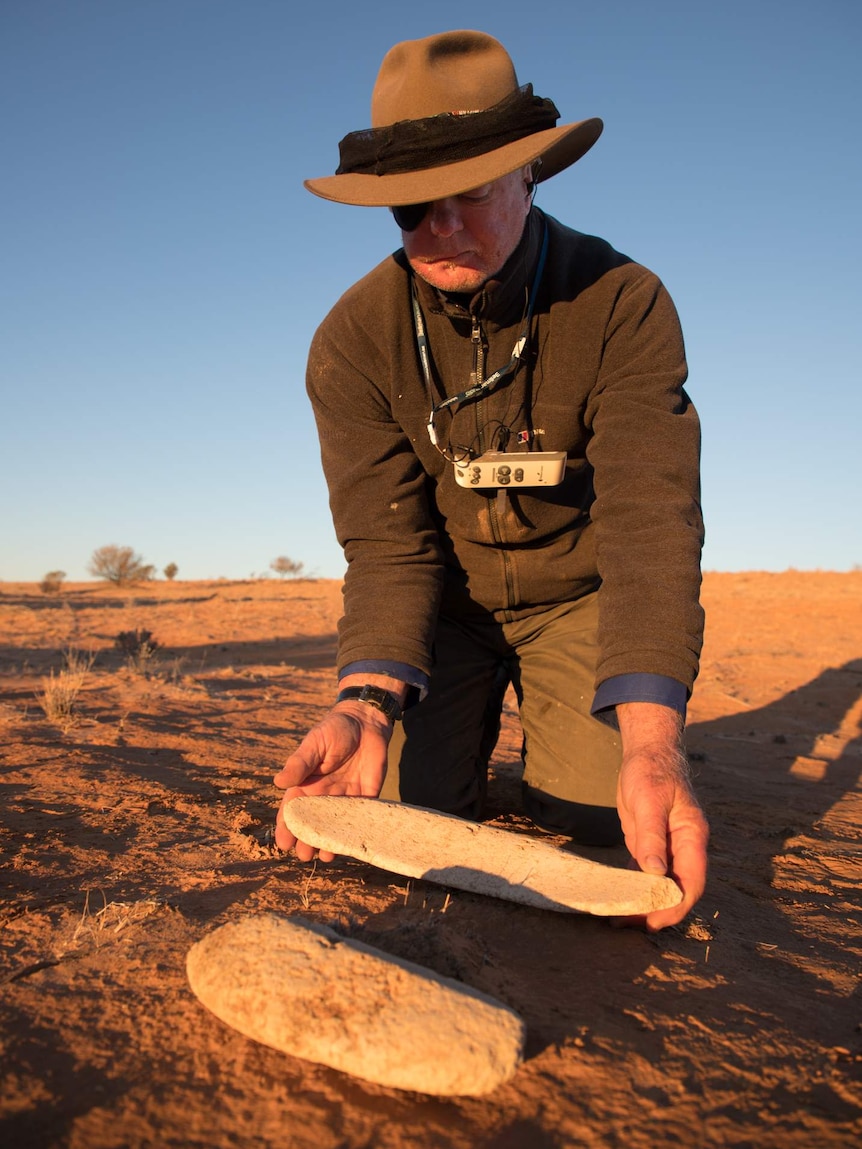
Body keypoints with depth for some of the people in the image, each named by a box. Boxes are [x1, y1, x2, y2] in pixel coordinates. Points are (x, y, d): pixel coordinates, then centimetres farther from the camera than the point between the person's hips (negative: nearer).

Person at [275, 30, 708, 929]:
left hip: (577, 593, -1)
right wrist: (366, 702, -38)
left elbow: (652, 521, -31)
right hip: (447, 597, 1)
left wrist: (651, 742, -43)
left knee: (594, 814, -12)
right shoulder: (354, 341, -17)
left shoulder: (624, 306, -22)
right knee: (404, 808, -9)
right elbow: (388, 543, -19)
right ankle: (477, 719, 25)